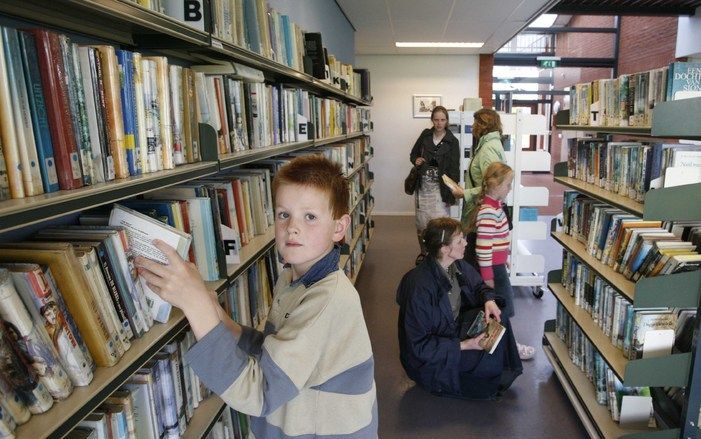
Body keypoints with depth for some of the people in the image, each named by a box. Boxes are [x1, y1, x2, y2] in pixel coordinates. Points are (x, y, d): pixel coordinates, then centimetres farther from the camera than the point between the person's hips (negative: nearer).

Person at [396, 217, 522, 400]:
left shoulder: (458, 265, -8)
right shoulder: (420, 287, -32)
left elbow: (478, 285, 12)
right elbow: (419, 345, -27)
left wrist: (489, 300, -10)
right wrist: (463, 346, -30)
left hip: (455, 330, 8)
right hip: (428, 357, -8)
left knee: (497, 317, -9)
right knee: (491, 362, -23)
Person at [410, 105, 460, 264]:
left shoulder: (452, 141, -4)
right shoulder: (425, 135, 4)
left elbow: (454, 169, -4)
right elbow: (413, 153, 17)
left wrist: (452, 192, -10)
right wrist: (416, 160, -7)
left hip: (440, 187, -3)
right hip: (423, 185, 3)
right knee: (421, 222, 11)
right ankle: (423, 252, 28)